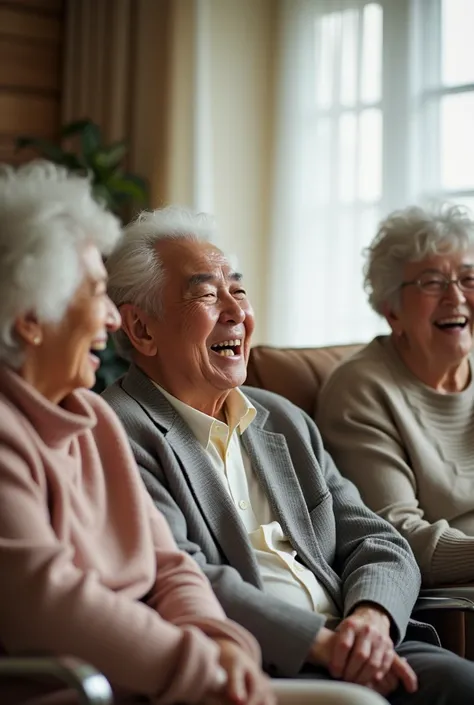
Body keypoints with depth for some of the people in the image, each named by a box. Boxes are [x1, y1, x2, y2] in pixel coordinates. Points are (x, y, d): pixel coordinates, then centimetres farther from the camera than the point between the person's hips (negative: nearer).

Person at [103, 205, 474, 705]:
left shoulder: (286, 421, 20)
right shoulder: (120, 433, -3)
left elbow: (377, 543, 15)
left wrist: (371, 617, -7)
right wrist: (322, 640, -17)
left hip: (345, 652, 6)